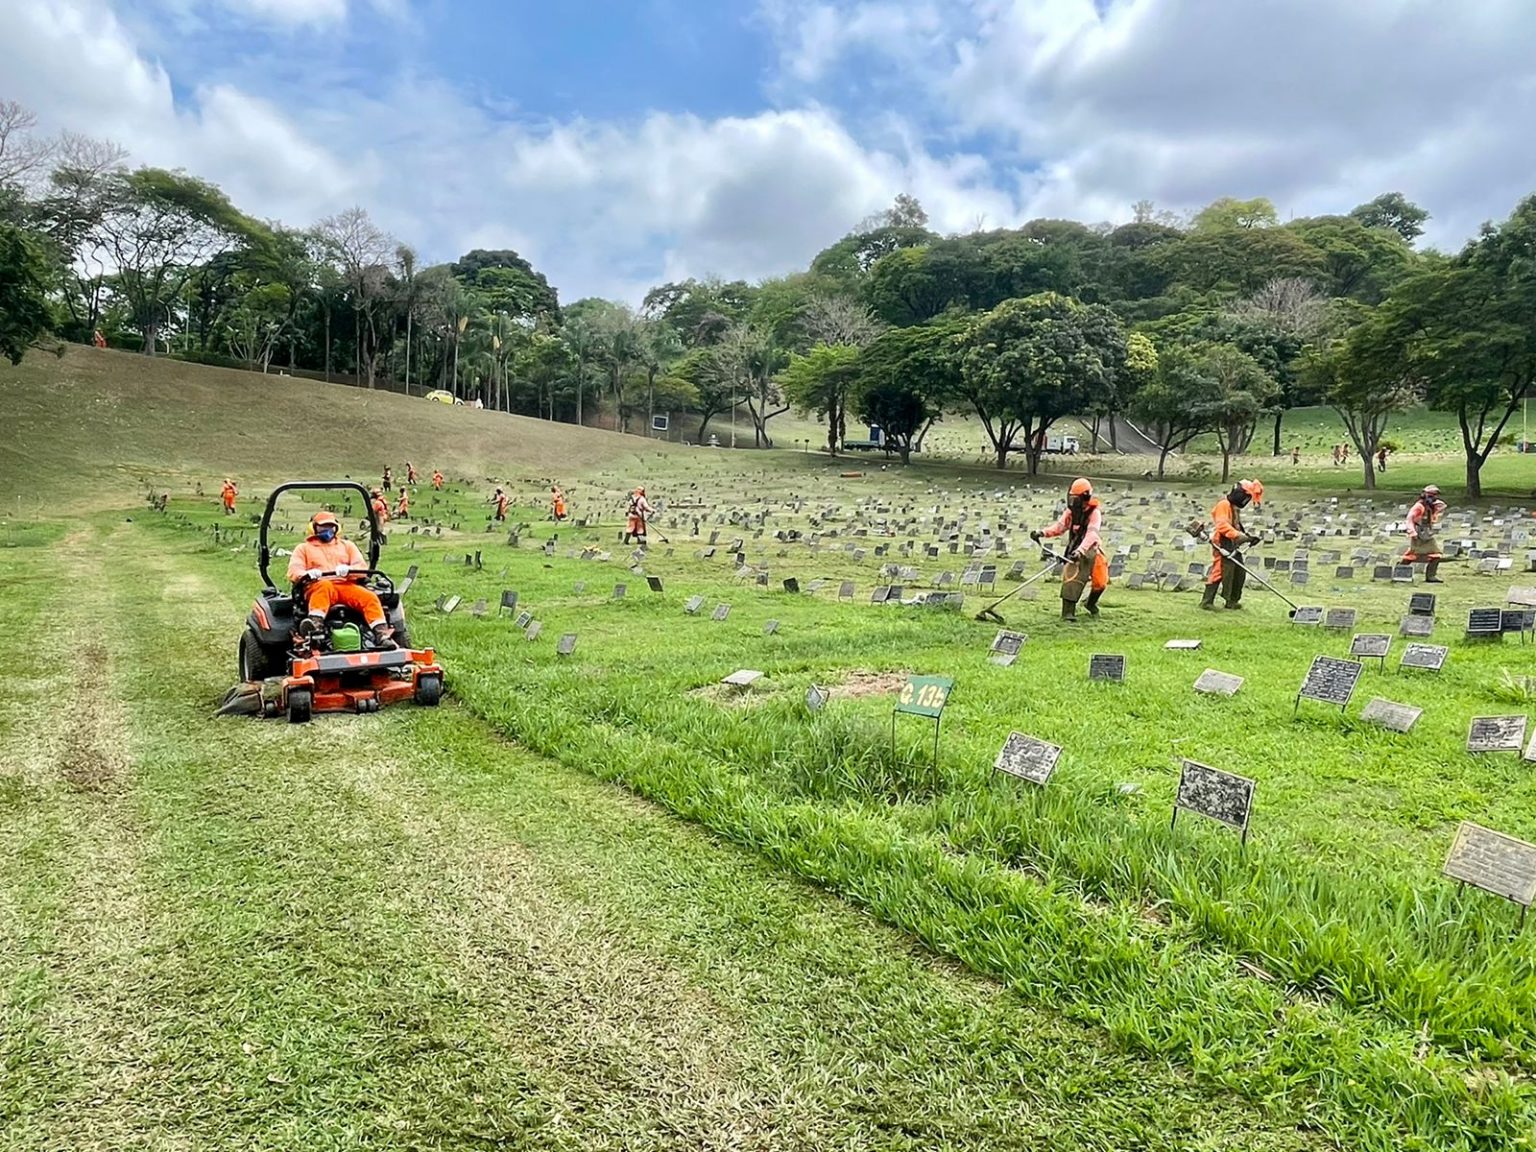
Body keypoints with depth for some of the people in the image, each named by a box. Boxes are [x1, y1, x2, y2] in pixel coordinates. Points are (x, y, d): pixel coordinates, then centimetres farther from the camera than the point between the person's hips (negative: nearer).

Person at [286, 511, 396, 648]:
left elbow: (362, 568, 14)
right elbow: (293, 572, 8)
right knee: (324, 586, -40)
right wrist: (307, 574, -18)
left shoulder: (347, 545, 29)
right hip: (318, 586, -2)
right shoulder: (304, 548, 24)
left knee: (370, 597, -28)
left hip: (346, 586, 3)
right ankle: (314, 623, -62)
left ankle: (381, 634, -39)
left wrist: (348, 569, -12)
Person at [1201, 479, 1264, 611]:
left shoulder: (1235, 507, 20)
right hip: (1223, 545, -10)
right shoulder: (1224, 504, -12)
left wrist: (1248, 537, 9)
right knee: (1219, 572, -13)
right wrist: (1241, 536, -29)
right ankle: (1207, 601, -10)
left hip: (1233, 546, 10)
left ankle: (1232, 600, 21)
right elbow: (1222, 525, -23)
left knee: (1240, 574, 11)